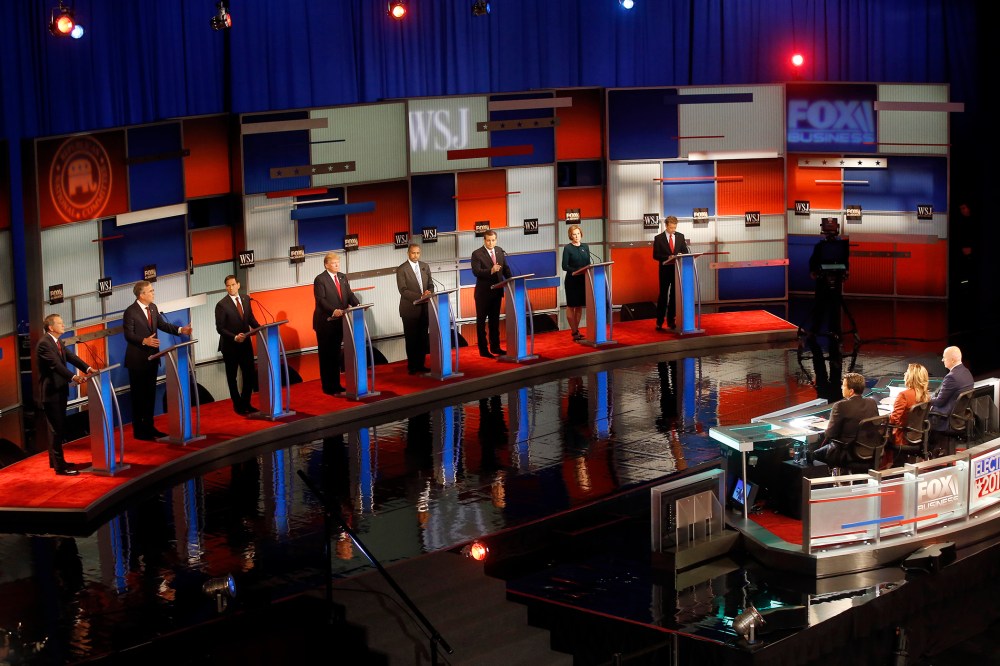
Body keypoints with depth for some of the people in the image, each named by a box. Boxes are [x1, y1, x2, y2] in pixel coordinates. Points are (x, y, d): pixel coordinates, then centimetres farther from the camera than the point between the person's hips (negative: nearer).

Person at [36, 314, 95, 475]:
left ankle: (55, 460, 28)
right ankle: (60, 466, -3)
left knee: (58, 428, 17)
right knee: (57, 429, -7)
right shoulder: (44, 343, -18)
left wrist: (87, 368, -11)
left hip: (59, 390, 10)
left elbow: (71, 357, 4)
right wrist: (73, 377, -42)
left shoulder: (57, 342, 13)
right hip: (51, 392, -10)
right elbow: (56, 364, -30)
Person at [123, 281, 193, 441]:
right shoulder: (130, 312, -15)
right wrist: (144, 341, -31)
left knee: (150, 393, 14)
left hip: (152, 358, 7)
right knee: (138, 395, 1)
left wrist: (180, 330, -5)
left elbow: (162, 324, 8)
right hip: (137, 360, -7)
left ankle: (149, 427, 23)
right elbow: (128, 335, -17)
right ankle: (138, 430, 9)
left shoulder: (153, 307, 7)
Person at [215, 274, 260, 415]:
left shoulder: (245, 299, 4)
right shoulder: (221, 305, -13)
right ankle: (237, 405, 22)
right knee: (232, 377, 9)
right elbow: (220, 328, -14)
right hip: (230, 346, -4)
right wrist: (234, 337, -25)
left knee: (249, 375, 4)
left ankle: (246, 403, 19)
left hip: (245, 344, 4)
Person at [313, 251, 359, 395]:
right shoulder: (320, 279, -10)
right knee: (326, 356, 1)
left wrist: (357, 304, -13)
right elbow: (321, 300, -18)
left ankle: (336, 385, 22)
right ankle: (328, 387, 6)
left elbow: (349, 294, 6)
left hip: (339, 321, 7)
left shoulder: (342, 277, 12)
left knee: (335, 354, 14)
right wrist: (333, 311, -32)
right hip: (325, 323, -7)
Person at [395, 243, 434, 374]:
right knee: (411, 339, 3)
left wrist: (429, 292, -11)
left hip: (424, 308, 5)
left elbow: (431, 285, 13)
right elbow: (403, 290, -14)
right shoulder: (401, 269, -7)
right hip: (410, 309, -5)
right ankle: (412, 366, 11)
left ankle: (420, 365, 16)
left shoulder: (425, 267, 10)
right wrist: (420, 296, -23)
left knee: (422, 339, 8)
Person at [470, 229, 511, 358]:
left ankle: (495, 347, 24)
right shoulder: (477, 254, -11)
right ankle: (483, 349, 8)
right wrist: (491, 271, -36)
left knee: (495, 320, 14)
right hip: (483, 293, -5)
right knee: (481, 321, 3)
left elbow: (506, 269, 11)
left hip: (496, 291, 5)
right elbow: (476, 271, -22)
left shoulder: (500, 251, 7)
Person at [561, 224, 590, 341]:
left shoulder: (585, 247, 9)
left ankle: (576, 330, 16)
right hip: (572, 280, -5)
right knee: (571, 306, -1)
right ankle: (574, 332, 2)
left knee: (580, 306, 9)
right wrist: (577, 270, -22)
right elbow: (565, 266, -11)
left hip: (583, 280, 5)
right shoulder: (567, 248, -6)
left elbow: (588, 263, 13)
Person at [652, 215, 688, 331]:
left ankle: (671, 321, 15)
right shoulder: (659, 238, -3)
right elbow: (655, 255, -6)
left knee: (675, 295, 7)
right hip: (665, 270, -3)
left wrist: (681, 256, -13)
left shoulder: (680, 236, 7)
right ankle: (659, 322, 2)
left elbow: (685, 251, 10)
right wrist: (668, 257, -20)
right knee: (663, 296, -1)